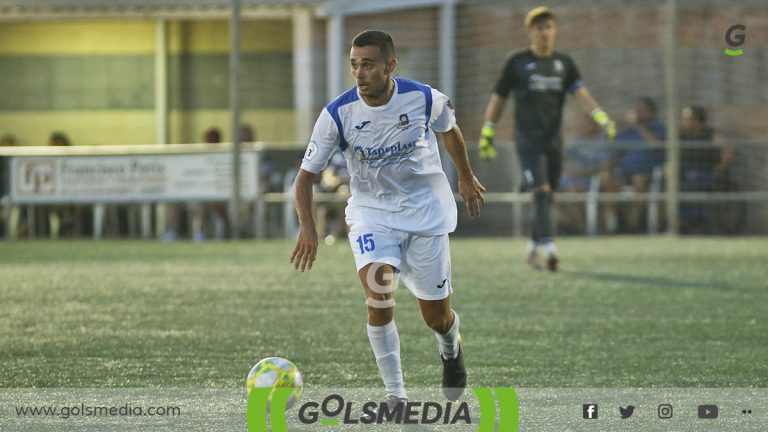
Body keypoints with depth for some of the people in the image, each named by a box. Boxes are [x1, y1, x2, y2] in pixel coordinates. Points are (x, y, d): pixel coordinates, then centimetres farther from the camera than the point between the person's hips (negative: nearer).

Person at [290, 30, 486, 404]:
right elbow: (306, 174, -11)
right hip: (371, 210, 0)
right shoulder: (337, 114, -17)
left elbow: (449, 130, 9)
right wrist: (307, 227, -25)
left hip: (425, 209, 0)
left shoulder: (424, 99, -15)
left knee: (436, 317, 4)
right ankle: (395, 394, -16)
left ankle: (451, 348, 44)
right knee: (378, 291, -27)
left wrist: (466, 178, 21)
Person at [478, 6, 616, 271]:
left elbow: (581, 93, -2)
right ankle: (548, 247, -27)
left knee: (547, 198, 9)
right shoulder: (517, 62, 2)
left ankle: (533, 250, 23)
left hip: (553, 138, 4)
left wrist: (601, 117, -18)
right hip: (527, 139, -4)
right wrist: (487, 133, 3)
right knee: (541, 192, -18)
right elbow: (498, 98, 6)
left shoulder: (563, 63, 10)